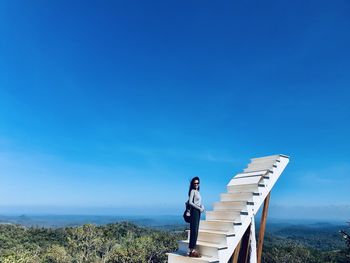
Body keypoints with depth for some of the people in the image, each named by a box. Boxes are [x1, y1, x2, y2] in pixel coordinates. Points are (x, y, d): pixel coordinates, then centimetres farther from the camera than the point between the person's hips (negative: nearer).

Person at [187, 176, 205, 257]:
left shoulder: (197, 191, 15)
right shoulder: (193, 191, -10)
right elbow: (190, 202, -18)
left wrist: (202, 207, 0)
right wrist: (199, 208, -15)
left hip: (198, 212, 9)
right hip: (194, 211, -9)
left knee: (196, 230, 10)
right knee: (194, 230, -7)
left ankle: (192, 249, 17)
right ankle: (191, 250, -3)